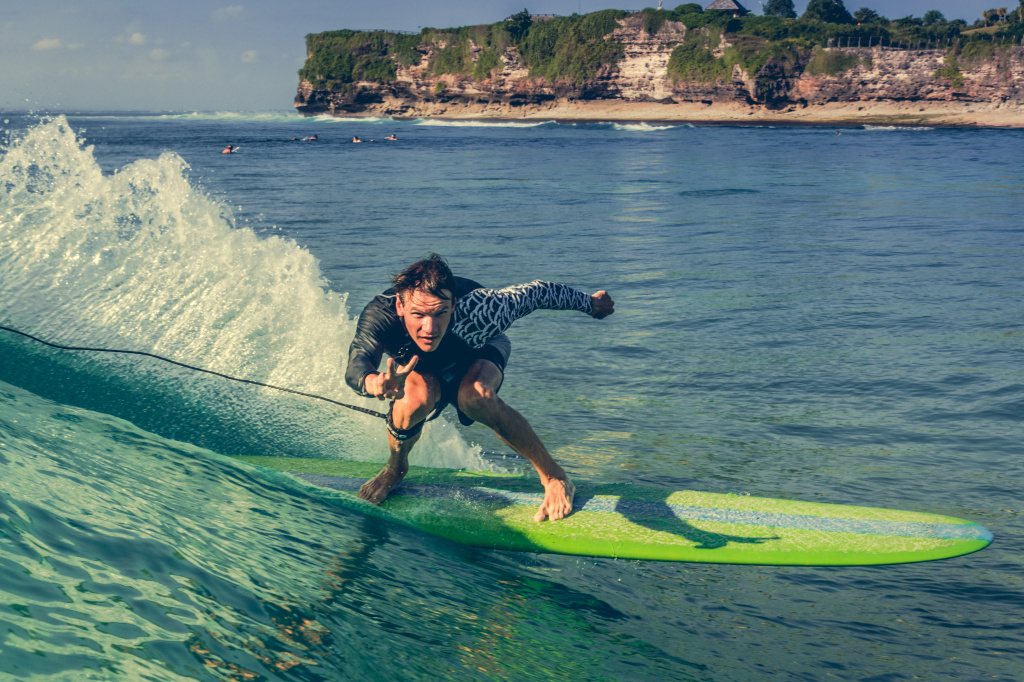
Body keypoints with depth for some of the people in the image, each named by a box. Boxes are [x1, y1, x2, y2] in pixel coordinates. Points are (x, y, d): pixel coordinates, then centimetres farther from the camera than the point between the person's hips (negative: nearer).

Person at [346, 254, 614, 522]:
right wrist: (374, 383, -83)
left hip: (478, 353, -1)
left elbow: (540, 292, -25)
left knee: (476, 396, -35)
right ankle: (396, 468, 1)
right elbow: (356, 365, -58)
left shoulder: (478, 313, -41)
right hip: (420, 367, 1)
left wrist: (591, 303, -8)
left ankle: (555, 477, -20)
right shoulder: (378, 315, -41)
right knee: (416, 399, -33)